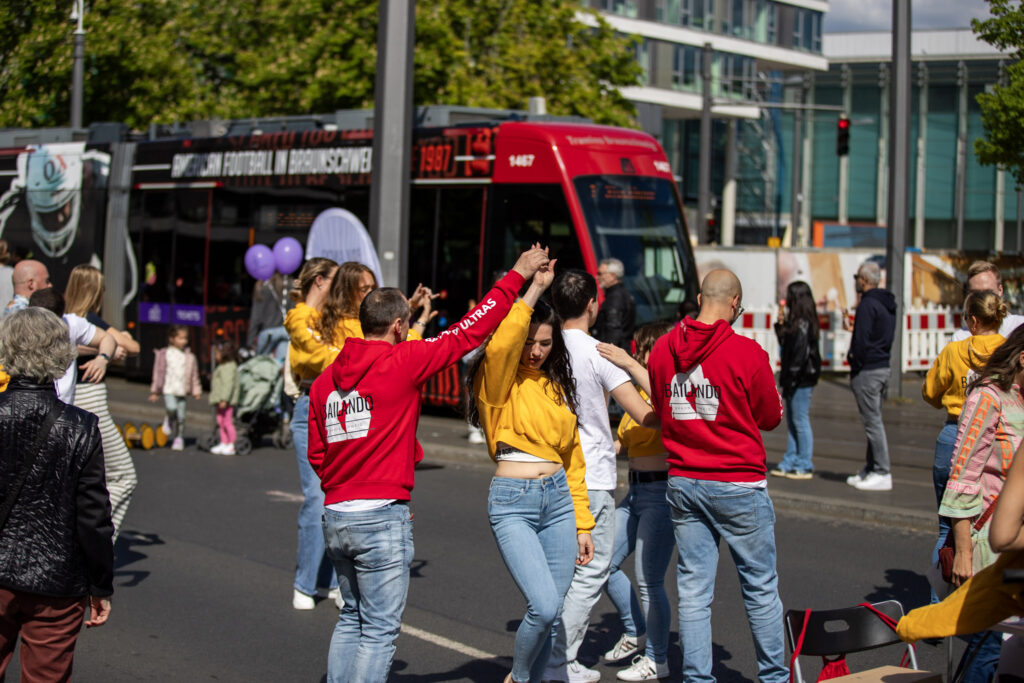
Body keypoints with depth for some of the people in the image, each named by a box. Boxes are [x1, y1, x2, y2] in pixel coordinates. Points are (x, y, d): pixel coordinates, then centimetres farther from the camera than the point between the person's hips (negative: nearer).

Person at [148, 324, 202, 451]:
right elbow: (158, 373, 5)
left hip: (182, 390, 3)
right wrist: (154, 391, 5)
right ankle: (169, 421, 8)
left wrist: (196, 391, 12)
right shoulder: (164, 354, 2)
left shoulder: (189, 357, 8)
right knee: (171, 408, -25)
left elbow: (194, 375, 15)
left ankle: (179, 439, 16)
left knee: (181, 416, 2)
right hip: (168, 389, -3)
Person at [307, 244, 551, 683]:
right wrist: (517, 276, 3)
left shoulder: (325, 379, 9)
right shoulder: (400, 363, -10)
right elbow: (465, 333, -5)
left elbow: (317, 455, 14)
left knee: (352, 618, 19)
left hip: (336, 515, 7)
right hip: (383, 516, -7)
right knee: (380, 630, -1)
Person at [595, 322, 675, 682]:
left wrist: (629, 365, -38)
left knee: (649, 580, -5)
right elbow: (624, 442, 23)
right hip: (636, 491, 9)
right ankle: (634, 632, 30)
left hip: (662, 492, -9)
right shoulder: (640, 391, 16)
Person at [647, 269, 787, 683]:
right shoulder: (747, 353, -14)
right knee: (761, 588, 10)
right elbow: (771, 418, -1)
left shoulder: (662, 350, 1)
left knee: (693, 590, 7)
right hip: (738, 485, -4)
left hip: (682, 482, 4)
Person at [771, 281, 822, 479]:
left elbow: (800, 353, -20)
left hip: (802, 379, -10)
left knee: (801, 421, -4)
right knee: (792, 422, 13)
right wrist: (781, 324, 12)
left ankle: (805, 466, 1)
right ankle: (790, 463, 19)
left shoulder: (803, 323, -15)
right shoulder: (796, 321, 14)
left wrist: (791, 379, -20)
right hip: (796, 379, 10)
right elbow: (786, 344, 19)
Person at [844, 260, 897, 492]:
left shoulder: (867, 305, -15)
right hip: (884, 367, 10)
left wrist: (854, 360, -7)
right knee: (874, 421, 14)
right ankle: (870, 470, 19)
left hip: (867, 369, -10)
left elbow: (862, 340, -19)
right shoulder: (888, 304, 14)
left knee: (872, 422, -7)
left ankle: (882, 474, -8)